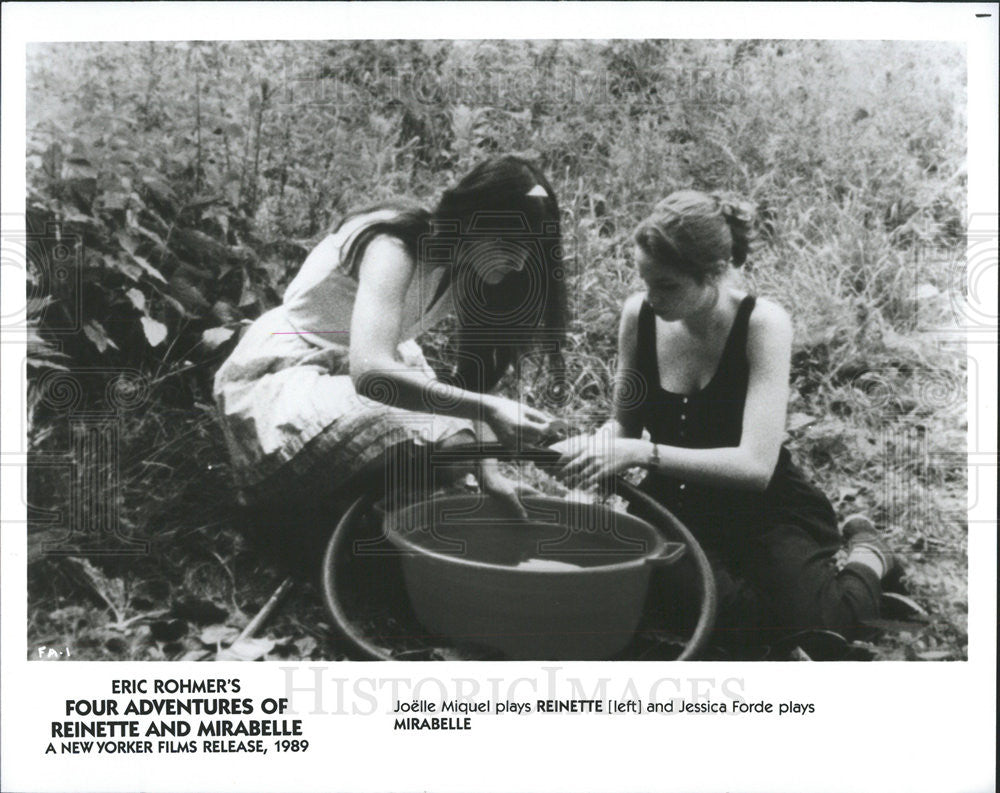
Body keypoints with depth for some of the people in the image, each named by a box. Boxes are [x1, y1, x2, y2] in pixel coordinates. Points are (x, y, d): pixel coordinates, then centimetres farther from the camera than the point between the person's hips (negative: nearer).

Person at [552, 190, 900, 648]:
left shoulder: (762, 323, -20)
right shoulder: (639, 315, -7)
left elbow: (755, 465, -28)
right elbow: (625, 425, 5)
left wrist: (641, 454, -35)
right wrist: (590, 446, -19)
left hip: (765, 506, -2)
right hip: (678, 506, 2)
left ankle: (867, 554, 15)